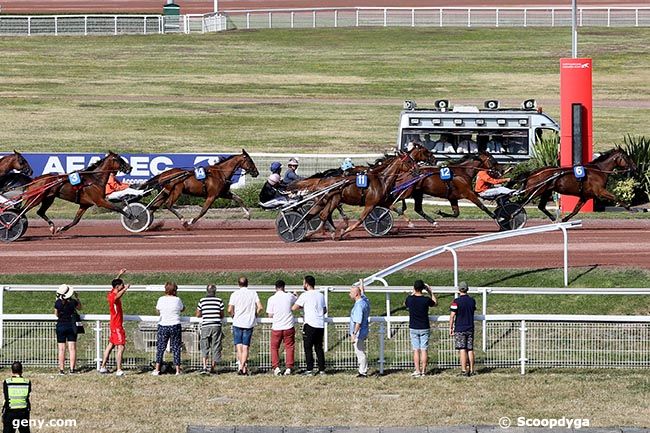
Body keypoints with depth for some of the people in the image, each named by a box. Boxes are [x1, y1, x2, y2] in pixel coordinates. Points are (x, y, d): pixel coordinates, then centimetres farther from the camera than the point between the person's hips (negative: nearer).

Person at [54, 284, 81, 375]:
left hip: (61, 326, 0)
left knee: (61, 349, 2)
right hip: (71, 326, 1)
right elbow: (79, 307, 12)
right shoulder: (73, 302, -8)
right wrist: (77, 298, 20)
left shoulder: (57, 303, -11)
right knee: (72, 348, 4)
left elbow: (56, 314, 5)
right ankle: (72, 369, 0)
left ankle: (61, 369, -1)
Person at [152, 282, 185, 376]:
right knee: (176, 348, 5)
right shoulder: (177, 300, -6)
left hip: (163, 326, 1)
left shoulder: (161, 299, -3)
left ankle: (157, 369, 4)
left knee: (160, 348, 7)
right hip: (175, 326, -1)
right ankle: (177, 370, 5)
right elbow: (182, 309, 12)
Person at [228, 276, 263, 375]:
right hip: (249, 323, 1)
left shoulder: (235, 294, -3)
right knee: (245, 347, 5)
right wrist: (254, 314, 13)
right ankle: (243, 366, -4)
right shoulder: (253, 293, 1)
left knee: (239, 346, 3)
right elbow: (260, 307, -5)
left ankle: (241, 366, -10)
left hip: (237, 323, -1)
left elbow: (230, 310, -8)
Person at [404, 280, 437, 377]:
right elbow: (435, 303, 11)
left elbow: (405, 303, 16)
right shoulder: (426, 300, -11)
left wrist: (413, 293, 22)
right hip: (424, 328, 0)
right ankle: (423, 371, 4)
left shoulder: (410, 299, -9)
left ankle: (417, 371, 1)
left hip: (413, 328, 0)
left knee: (416, 350, 4)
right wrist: (430, 292, 16)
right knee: (423, 350, 4)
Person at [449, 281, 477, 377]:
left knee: (462, 350, -5)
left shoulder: (456, 301, -11)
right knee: (470, 350, 8)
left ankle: (464, 370, -9)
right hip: (470, 328, 5)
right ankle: (471, 370, 9)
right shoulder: (472, 301, 4)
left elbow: (452, 315, -12)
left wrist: (450, 328, -5)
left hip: (460, 329, -5)